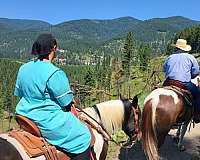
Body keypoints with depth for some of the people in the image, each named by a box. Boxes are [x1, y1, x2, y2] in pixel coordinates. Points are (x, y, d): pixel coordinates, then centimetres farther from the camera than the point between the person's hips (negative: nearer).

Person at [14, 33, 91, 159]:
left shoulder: (23, 68, 2)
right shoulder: (54, 73, -22)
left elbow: (19, 93, 13)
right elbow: (66, 102, -16)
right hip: (47, 120, -9)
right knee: (83, 137, 2)